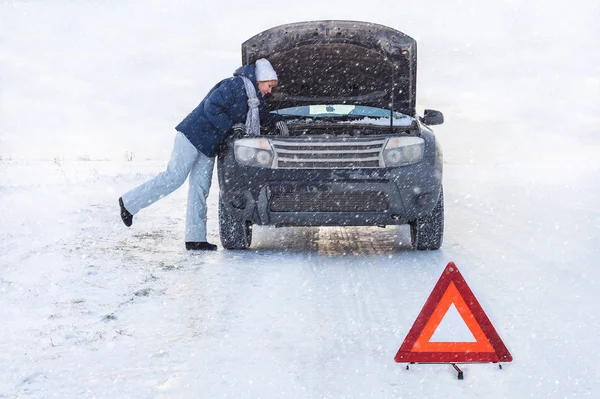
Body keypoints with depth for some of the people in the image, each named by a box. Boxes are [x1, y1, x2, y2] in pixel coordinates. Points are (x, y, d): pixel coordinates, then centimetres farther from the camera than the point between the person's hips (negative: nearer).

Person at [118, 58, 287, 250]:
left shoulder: (254, 98, 13)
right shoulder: (234, 85, -16)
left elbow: (262, 114, 29)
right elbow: (211, 108, -22)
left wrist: (276, 120, 10)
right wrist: (231, 127, -18)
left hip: (208, 146, 9)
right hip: (193, 135, -9)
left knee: (200, 189, 5)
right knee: (174, 178, -12)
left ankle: (195, 238, 3)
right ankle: (129, 202, 1)